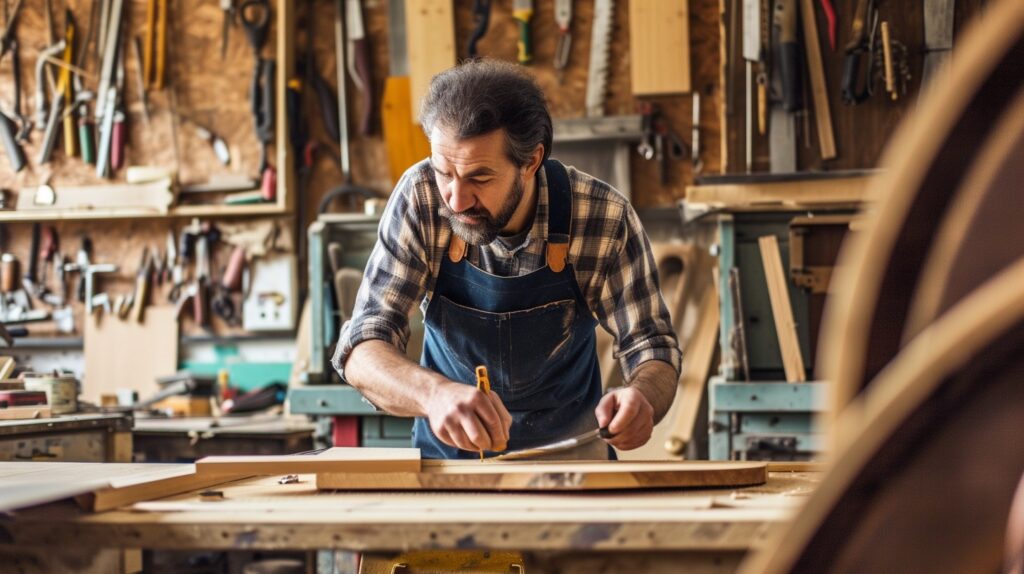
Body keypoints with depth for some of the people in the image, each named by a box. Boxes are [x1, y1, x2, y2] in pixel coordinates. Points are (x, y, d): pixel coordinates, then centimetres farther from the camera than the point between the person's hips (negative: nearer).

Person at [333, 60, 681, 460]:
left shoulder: (604, 217, -18)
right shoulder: (420, 198, -17)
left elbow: (651, 346, -9)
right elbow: (363, 350, -20)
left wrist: (642, 398, -35)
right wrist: (434, 393, -43)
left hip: (570, 455, 2)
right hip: (449, 451, -2)